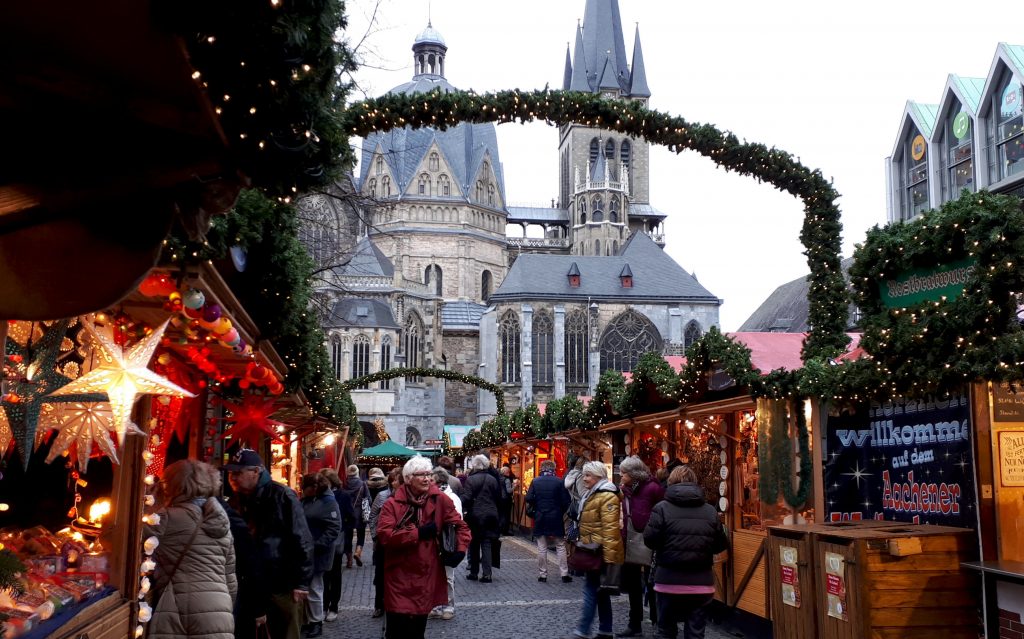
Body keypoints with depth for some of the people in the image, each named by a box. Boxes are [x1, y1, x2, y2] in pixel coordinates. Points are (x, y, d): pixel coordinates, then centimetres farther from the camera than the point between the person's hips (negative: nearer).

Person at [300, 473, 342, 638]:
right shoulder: (307, 501, 9)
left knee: (313, 589, 1)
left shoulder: (328, 502, -14)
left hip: (316, 554, -7)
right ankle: (308, 620, 27)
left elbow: (334, 529, -19)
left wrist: (316, 546, -22)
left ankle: (316, 623, 14)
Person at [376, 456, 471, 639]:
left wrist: (460, 549, -10)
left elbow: (460, 526, 7)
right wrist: (418, 533, -19)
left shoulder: (440, 500, -1)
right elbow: (384, 535, -19)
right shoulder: (392, 504, -8)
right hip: (399, 579, -2)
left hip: (426, 576, 2)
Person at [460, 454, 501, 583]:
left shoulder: (470, 479, -11)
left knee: (474, 545, 10)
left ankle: (474, 573, 16)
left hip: (475, 515, -3)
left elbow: (466, 498, -16)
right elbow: (498, 497, 6)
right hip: (490, 515, 3)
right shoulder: (493, 479, 3)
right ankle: (487, 574, -3)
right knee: (486, 544, 4)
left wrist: (462, 509, -5)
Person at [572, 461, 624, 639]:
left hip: (600, 552, -10)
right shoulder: (591, 495, 16)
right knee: (600, 591, 13)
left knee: (591, 589, -8)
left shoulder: (607, 497, -17)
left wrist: (608, 556, -25)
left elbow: (610, 528, -23)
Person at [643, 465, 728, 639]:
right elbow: (721, 545, 5)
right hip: (701, 582, 2)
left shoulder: (662, 508, -9)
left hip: (670, 581, -2)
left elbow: (650, 540, -10)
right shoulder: (710, 511, 0)